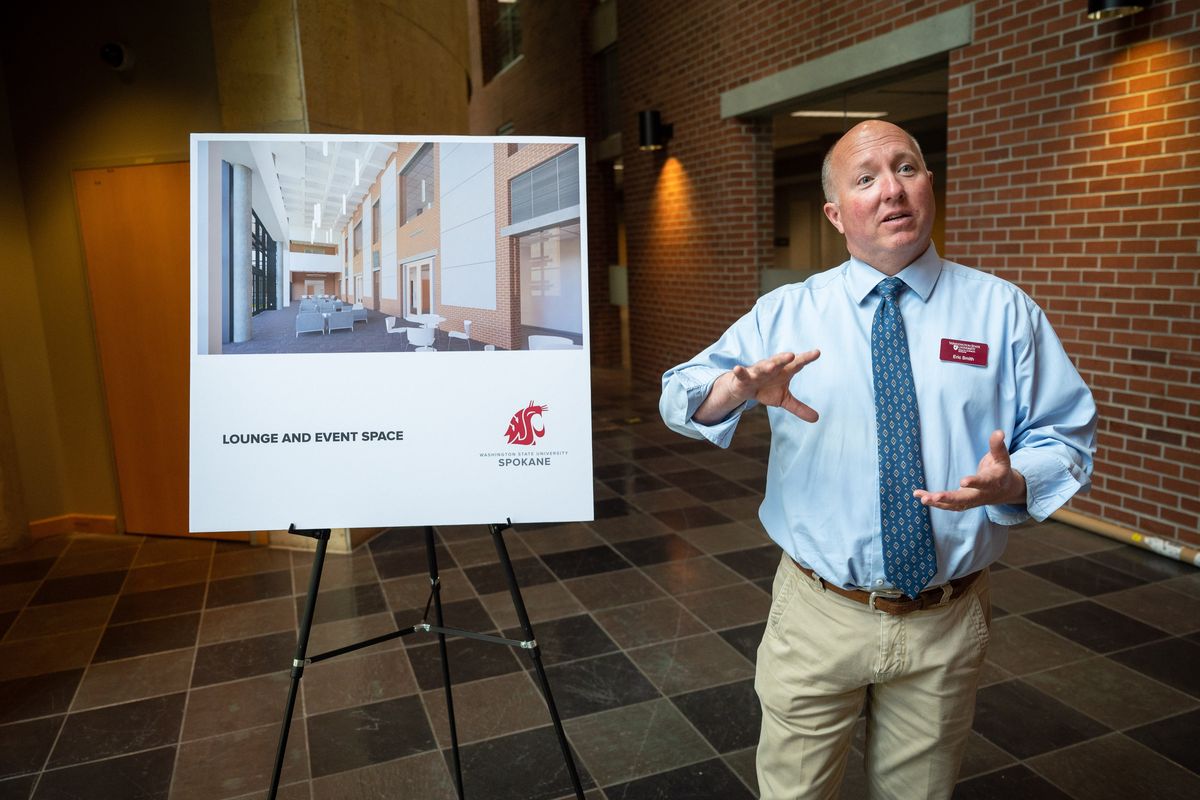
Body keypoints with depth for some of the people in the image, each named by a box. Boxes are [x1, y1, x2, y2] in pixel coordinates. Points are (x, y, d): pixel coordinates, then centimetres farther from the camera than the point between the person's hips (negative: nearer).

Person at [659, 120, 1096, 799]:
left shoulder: (1005, 312, 0)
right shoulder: (785, 314, -1)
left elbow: (1069, 436, 1)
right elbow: (679, 399, -7)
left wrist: (1012, 482, -21)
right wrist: (740, 387, -30)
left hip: (948, 625, 1)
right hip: (818, 616, 0)